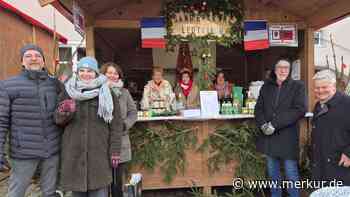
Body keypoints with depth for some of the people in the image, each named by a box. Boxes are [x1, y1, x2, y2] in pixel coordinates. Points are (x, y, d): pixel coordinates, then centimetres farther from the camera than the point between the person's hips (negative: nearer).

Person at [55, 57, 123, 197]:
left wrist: (115, 151, -8)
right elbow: (58, 120, 9)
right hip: (74, 152, 3)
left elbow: (116, 124, -3)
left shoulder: (106, 93, -1)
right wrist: (64, 112, -13)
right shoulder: (68, 92, 7)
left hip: (99, 153, -2)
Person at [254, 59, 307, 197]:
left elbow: (299, 110, -11)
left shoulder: (298, 86, 1)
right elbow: (258, 108, 9)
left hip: (287, 138, -3)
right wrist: (263, 125, -11)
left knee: (291, 173, 4)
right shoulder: (266, 87, 11)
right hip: (268, 136, 4)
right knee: (273, 173, 15)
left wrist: (275, 125, -18)